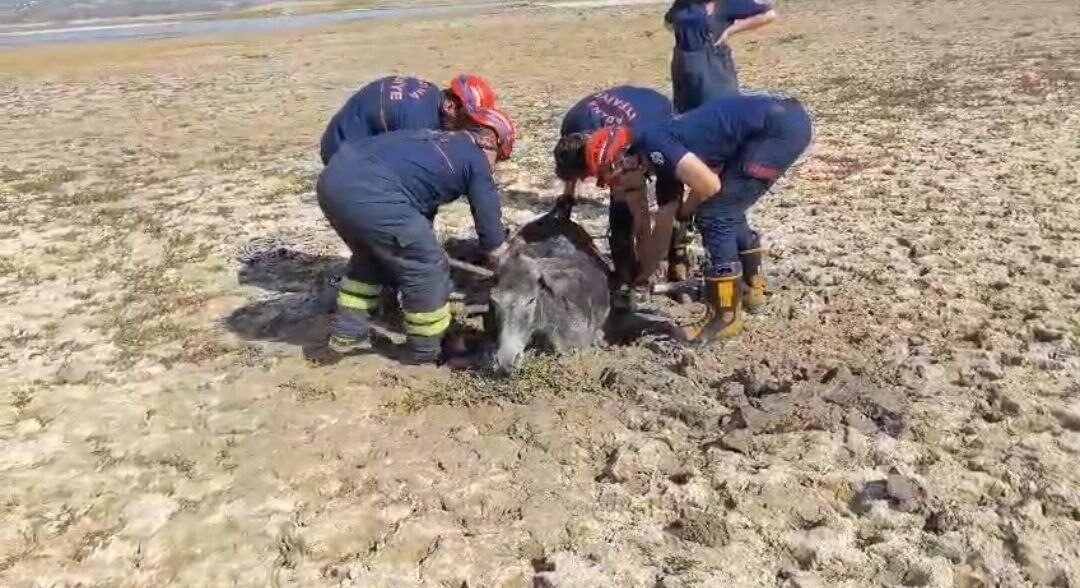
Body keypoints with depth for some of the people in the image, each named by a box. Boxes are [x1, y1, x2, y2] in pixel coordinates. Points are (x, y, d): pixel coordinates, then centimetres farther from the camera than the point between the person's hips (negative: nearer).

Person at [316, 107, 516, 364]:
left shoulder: (432, 140, 33)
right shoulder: (475, 160, 12)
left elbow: (422, 199, 43)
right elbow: (490, 226, 15)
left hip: (333, 177, 9)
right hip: (369, 194, -8)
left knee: (371, 255, 32)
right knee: (427, 268, 10)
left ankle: (347, 333, 37)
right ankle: (425, 351, 24)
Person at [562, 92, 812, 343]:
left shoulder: (653, 144, -11)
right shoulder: (661, 156, 17)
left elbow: (709, 185, -17)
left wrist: (685, 211, 4)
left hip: (780, 126, -9)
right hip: (786, 120, 9)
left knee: (715, 216, -5)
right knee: (726, 210, 21)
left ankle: (726, 317, 4)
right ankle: (751, 287, 37)